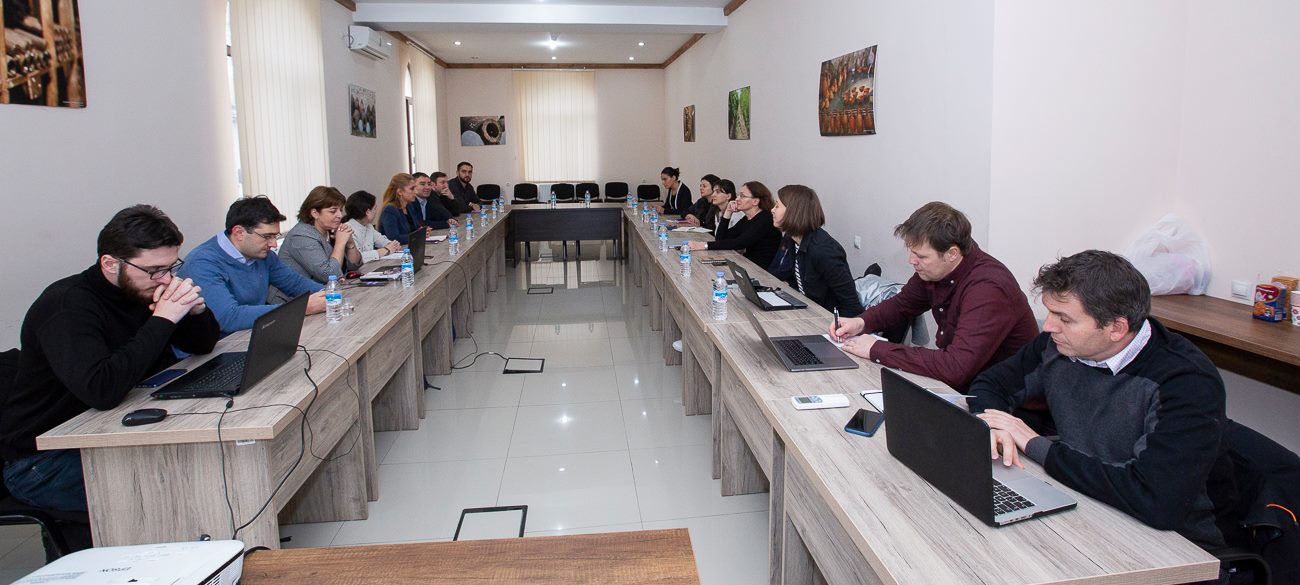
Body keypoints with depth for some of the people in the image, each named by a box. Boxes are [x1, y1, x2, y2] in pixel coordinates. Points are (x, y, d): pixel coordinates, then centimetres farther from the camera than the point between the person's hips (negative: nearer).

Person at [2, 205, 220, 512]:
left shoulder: (142, 290, 1)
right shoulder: (66, 306, -24)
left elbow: (204, 345, 8)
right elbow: (102, 390, -39)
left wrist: (195, 308, -14)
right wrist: (162, 321, -34)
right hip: (41, 460, -7)